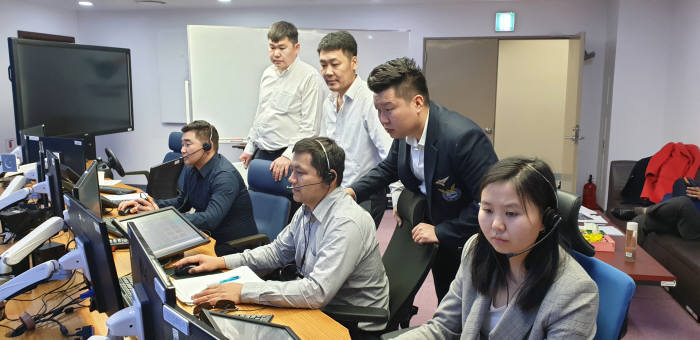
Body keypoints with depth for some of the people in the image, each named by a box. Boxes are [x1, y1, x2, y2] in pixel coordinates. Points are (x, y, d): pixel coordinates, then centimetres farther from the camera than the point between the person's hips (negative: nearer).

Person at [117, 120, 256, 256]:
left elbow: (210, 219, -33)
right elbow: (181, 202, 19)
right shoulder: (191, 168, 6)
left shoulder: (225, 176, -24)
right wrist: (143, 204, 4)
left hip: (234, 247, -8)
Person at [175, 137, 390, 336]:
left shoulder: (347, 224, -27)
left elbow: (317, 292, -33)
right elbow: (278, 251, 14)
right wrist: (222, 262, 2)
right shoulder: (307, 209, 2)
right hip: (315, 305, 8)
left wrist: (244, 292, -31)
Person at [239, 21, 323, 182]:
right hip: (261, 154, 6)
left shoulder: (309, 76, -10)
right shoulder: (267, 74, 13)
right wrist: (250, 148, 19)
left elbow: (309, 127, -15)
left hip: (287, 157, -6)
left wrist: (288, 155, -20)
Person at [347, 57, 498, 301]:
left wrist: (440, 232, -24)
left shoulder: (463, 136, -32)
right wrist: (352, 191, -2)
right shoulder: (404, 129, -6)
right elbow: (389, 167, 13)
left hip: (468, 242, -7)